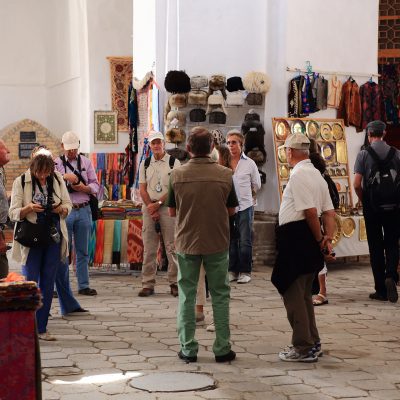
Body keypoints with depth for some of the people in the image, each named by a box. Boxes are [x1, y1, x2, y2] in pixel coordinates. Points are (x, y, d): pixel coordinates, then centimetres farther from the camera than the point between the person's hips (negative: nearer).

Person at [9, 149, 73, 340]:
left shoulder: (57, 180, 3)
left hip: (54, 237, 3)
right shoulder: (21, 182, -5)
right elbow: (13, 213, -5)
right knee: (30, 282, -3)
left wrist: (61, 208, -13)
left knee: (48, 282, 6)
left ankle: (41, 328, 14)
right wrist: (29, 208, -24)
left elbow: (68, 205, 10)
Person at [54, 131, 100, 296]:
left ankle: (83, 285, 13)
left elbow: (95, 185, 9)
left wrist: (85, 188, -11)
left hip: (83, 210, 2)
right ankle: (61, 286, 5)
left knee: (83, 251, 6)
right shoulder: (56, 163, 7)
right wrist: (64, 176, -20)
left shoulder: (86, 162, 12)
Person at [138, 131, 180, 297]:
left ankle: (174, 283, 3)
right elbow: (142, 189, 8)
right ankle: (148, 284, 6)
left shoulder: (174, 163, 1)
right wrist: (151, 208, -4)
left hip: (168, 207, -3)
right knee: (149, 247, 2)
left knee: (172, 246, -3)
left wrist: (158, 204, -10)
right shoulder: (145, 164, 11)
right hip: (149, 207, 3)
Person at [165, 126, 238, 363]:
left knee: (187, 296, 10)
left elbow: (172, 211, 1)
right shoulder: (225, 175, -8)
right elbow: (232, 210, 2)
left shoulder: (177, 175, -8)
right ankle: (222, 349, 13)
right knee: (220, 295, 10)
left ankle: (188, 349, 12)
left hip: (186, 243, 0)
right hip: (217, 243, 0)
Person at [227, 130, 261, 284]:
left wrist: (243, 190, 6)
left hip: (245, 206, -1)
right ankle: (233, 271, 12)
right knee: (230, 240, 4)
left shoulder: (249, 163, 5)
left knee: (244, 241, -3)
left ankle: (245, 272, 4)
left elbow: (256, 185, 13)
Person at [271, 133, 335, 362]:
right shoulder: (316, 174, 14)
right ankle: (313, 343, 27)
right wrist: (328, 238, 1)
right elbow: (329, 211, 10)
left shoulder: (298, 175, -16)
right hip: (308, 238, 10)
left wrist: (319, 240, -10)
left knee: (293, 294, -1)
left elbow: (310, 211, -22)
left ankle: (304, 349, 4)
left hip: (295, 238, -10)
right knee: (304, 294, 19)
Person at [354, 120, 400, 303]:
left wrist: (364, 201, 8)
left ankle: (381, 290, 8)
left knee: (375, 246, 6)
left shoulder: (363, 154, -4)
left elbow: (357, 184, -9)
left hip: (372, 205, -1)